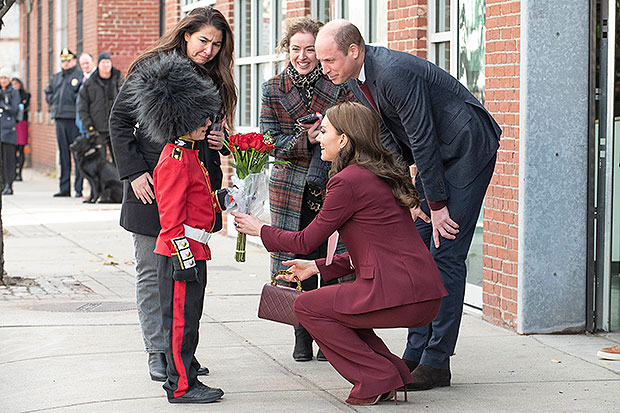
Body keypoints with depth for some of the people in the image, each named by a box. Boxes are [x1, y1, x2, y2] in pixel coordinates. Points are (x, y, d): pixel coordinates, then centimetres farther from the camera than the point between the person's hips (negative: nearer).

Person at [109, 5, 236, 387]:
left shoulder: (213, 79, 12)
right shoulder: (152, 68, -4)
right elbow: (120, 121, -4)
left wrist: (220, 140, 1)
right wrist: (134, 172, -11)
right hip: (153, 187, -5)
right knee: (153, 273, 1)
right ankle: (158, 353, 7)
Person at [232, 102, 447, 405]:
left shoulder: (348, 181, -10)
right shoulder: (381, 175, 18)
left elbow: (305, 242, -2)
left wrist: (259, 229, 14)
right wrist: (317, 267, 29)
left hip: (399, 295, -9)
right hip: (425, 295, 9)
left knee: (306, 306, 5)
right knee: (331, 304, 24)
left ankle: (377, 378, 2)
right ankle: (392, 372, 15)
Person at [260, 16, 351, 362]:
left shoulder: (339, 86, 1)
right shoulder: (274, 90, 5)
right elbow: (270, 141, 0)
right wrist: (306, 140, -16)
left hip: (334, 187, -1)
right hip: (291, 187, 1)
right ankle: (303, 336, 14)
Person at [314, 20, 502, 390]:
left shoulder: (394, 72, -29)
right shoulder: (354, 80, 1)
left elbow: (422, 140, -25)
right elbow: (388, 139, 9)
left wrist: (437, 205, -19)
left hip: (467, 150, -9)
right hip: (432, 156, 9)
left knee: (446, 255, -11)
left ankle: (437, 362, -8)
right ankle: (417, 353, 10)